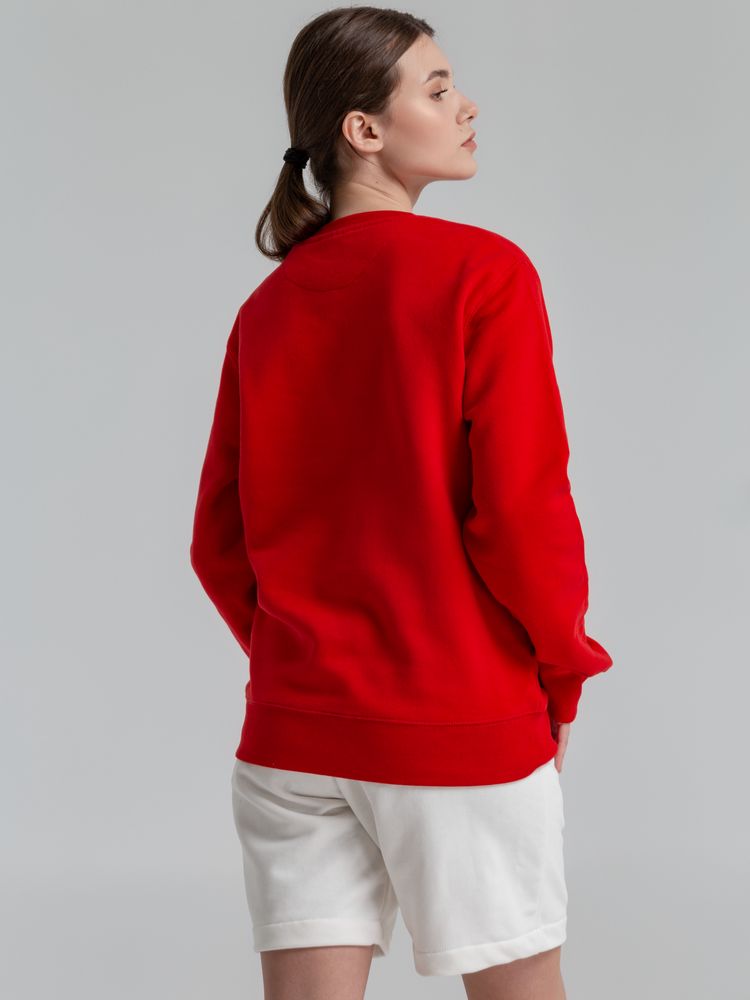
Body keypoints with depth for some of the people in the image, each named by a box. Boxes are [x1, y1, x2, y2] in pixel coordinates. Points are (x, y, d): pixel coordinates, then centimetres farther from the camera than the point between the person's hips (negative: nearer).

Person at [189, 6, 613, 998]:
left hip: (293, 729, 5)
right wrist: (565, 673, -1)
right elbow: (522, 510, -15)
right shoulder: (483, 272, -10)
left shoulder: (267, 308, 7)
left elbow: (219, 544, 7)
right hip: (464, 727, -5)